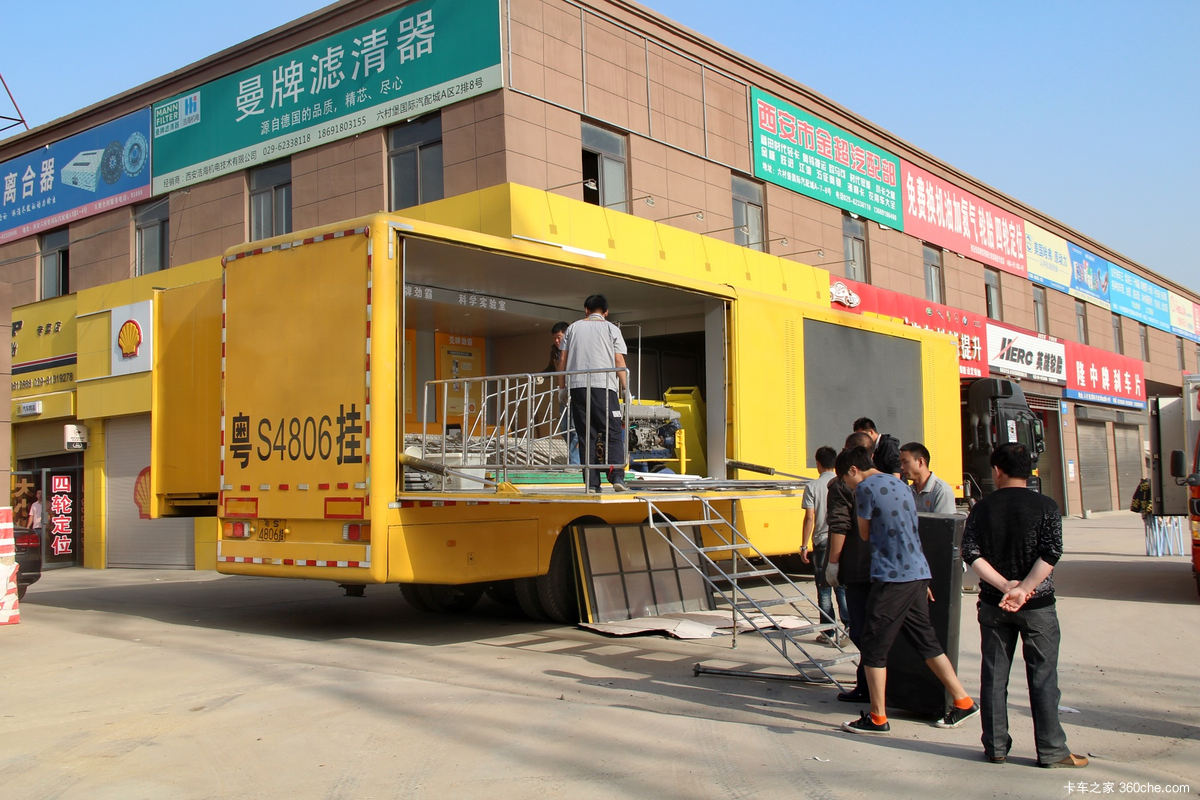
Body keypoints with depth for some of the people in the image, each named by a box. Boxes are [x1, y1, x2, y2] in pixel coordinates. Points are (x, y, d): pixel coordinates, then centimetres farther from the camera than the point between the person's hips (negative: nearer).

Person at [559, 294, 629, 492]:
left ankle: (591, 483, -1)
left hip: (577, 385, 2)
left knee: (586, 436, 4)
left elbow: (563, 359, 12)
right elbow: (619, 361, 2)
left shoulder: (573, 327, 16)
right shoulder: (611, 329, 10)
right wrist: (625, 388, 6)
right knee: (613, 433, -1)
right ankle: (617, 477, -17)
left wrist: (562, 387, 17)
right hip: (604, 386, -2)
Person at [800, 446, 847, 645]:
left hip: (822, 541, -2)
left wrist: (804, 546, -2)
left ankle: (829, 632, 8)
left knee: (824, 588, 5)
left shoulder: (812, 486, -6)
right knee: (843, 587, 10)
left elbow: (810, 518, -8)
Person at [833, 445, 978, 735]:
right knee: (926, 641, 17)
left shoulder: (866, 488, -8)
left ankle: (877, 718, 6)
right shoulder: (900, 485, 17)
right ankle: (963, 702, 21)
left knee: (873, 647, 1)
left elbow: (864, 534, 1)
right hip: (918, 573, 8)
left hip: (891, 577, -8)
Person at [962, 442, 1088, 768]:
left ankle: (995, 748, 13)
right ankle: (1051, 750, 8)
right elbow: (1051, 554, -16)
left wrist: (1006, 586, -15)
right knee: (1043, 678, 5)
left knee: (993, 676, 9)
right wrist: (1022, 589, -18)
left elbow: (971, 554, -9)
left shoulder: (982, 508, 0)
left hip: (992, 606, 2)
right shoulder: (1045, 506, -6)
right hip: (1037, 606, -2)